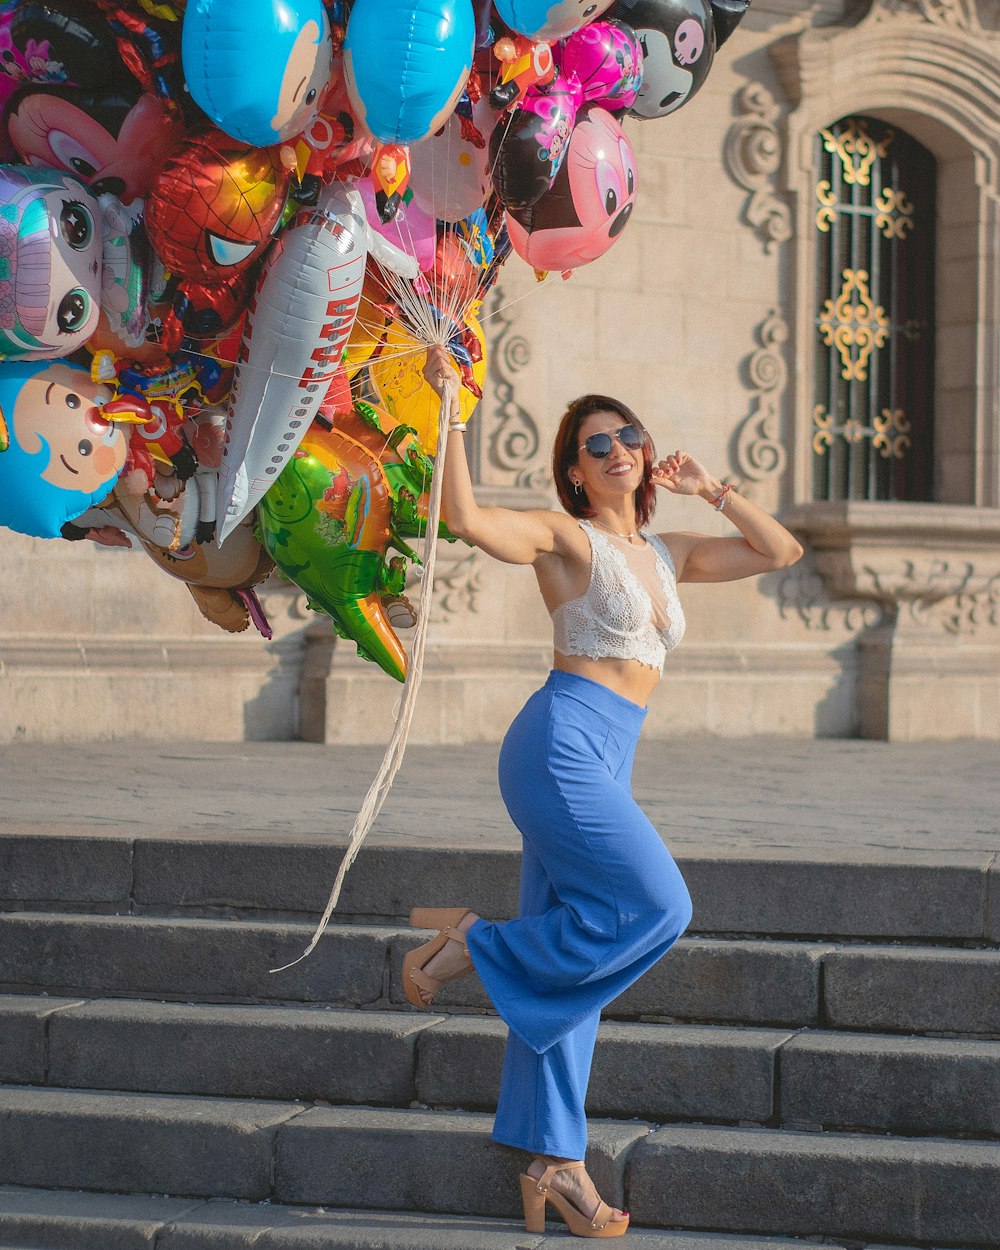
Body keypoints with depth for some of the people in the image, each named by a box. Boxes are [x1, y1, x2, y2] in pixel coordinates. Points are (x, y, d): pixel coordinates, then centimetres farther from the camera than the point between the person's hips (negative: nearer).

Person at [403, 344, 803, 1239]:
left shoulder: (667, 554, 20)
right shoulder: (565, 536, -1)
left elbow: (782, 552, 26)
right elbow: (467, 518, -18)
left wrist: (708, 488, 19)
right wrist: (450, 407, -20)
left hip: (604, 766, 7)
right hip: (562, 745, -7)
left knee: (570, 959, 6)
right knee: (657, 907, -19)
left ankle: (554, 1163, 8)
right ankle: (475, 946, -5)